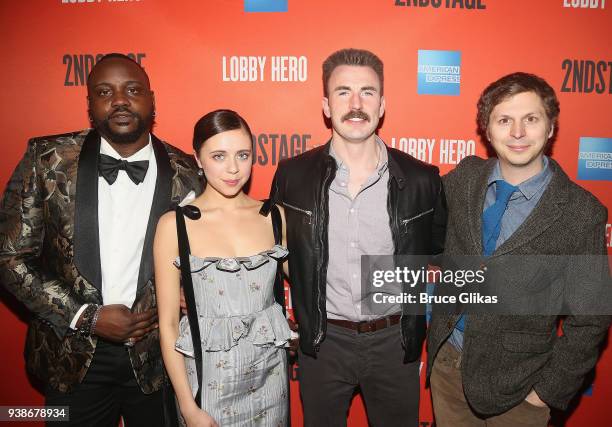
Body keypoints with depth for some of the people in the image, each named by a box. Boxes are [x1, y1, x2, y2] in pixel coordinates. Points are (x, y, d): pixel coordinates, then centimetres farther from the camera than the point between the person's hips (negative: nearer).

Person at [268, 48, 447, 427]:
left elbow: (438, 252, 5)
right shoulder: (293, 175, -9)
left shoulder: (422, 179, -10)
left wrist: (415, 324, 4)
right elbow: (277, 248, 5)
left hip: (395, 342, 0)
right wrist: (299, 316, 4)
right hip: (323, 341, 1)